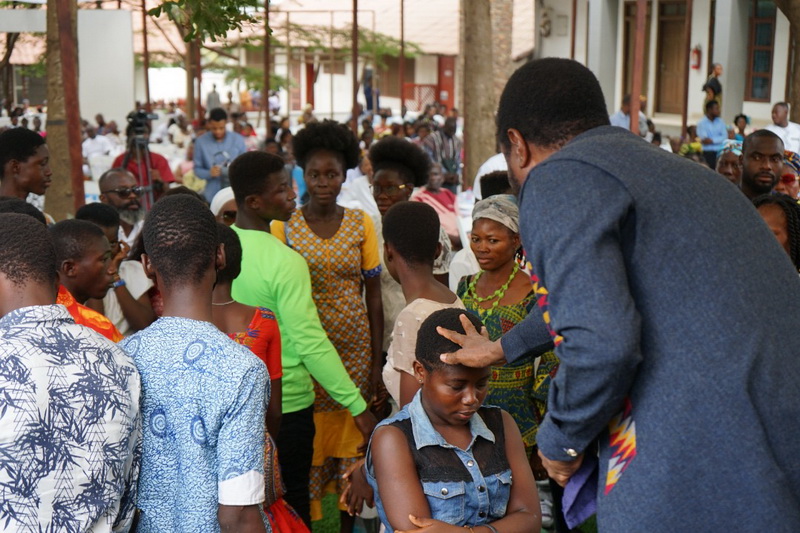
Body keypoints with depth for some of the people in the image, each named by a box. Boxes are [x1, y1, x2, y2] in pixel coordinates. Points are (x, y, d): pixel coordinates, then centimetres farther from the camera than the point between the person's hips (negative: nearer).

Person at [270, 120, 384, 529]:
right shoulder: (284, 227, -1)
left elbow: (373, 296, 3)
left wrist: (377, 366, 0)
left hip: (354, 349, 1)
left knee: (351, 444, 7)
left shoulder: (361, 224, 3)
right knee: (305, 449, 0)